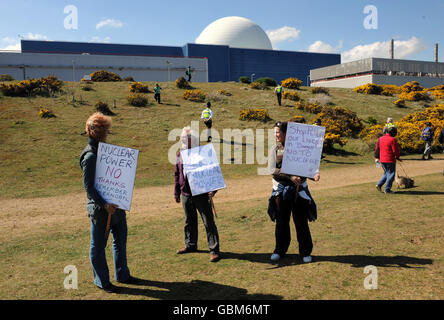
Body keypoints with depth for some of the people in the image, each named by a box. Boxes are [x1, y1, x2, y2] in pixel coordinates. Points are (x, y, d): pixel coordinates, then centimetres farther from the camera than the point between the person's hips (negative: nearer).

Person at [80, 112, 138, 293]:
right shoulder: (90, 156, -17)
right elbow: (88, 187, -19)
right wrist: (103, 205, -24)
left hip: (116, 204, 9)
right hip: (100, 209, -9)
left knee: (120, 240, 18)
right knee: (98, 245, 7)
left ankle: (122, 275, 33)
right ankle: (101, 281, 21)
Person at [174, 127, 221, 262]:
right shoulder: (180, 155, 9)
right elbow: (177, 174, 17)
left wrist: (213, 189, -21)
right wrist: (177, 192, 17)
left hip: (201, 194, -5)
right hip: (186, 195, 5)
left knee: (208, 222, -2)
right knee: (189, 221, 18)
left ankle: (214, 250, 4)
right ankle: (190, 245, 35)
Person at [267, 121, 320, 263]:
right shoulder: (274, 149, 4)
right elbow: (272, 170, -8)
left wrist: (315, 174, -21)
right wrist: (289, 177, -21)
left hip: (298, 189, -1)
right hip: (280, 189, 1)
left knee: (301, 221, 3)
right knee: (281, 221, 10)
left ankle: (305, 252, 18)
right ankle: (280, 250, 26)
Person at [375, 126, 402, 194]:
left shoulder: (380, 139, 7)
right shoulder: (392, 139, -14)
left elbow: (377, 149, 12)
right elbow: (395, 150, -13)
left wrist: (376, 157, 22)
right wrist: (398, 157, 4)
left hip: (382, 160, 7)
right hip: (390, 160, -7)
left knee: (386, 173, 22)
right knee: (390, 174, 5)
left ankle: (379, 184, 9)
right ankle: (387, 190, 7)